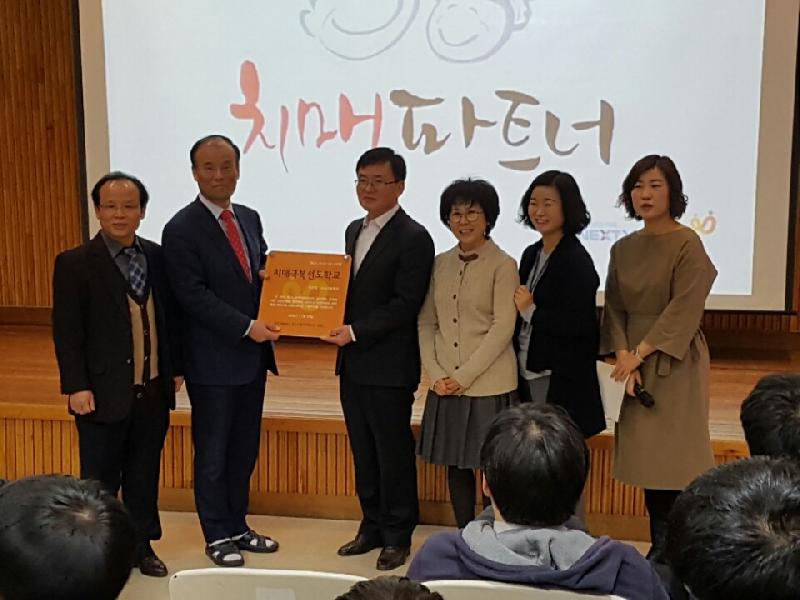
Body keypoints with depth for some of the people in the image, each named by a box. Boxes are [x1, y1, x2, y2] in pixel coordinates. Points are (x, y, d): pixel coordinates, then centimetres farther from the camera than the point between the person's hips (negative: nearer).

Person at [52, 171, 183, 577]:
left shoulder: (157, 256, 5)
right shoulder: (74, 263, -7)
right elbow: (66, 331, -9)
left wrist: (176, 368, 11)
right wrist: (77, 386, -13)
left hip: (153, 390, 4)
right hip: (104, 393, -4)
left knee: (144, 476, 15)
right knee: (99, 480, 8)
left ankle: (141, 545, 29)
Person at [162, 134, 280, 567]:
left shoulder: (250, 218, 10)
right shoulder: (182, 229, -11)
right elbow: (194, 296, -17)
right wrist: (247, 327, -21)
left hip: (252, 355, 7)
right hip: (213, 360, -6)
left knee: (244, 449, 16)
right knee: (213, 451, 7)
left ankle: (237, 527, 30)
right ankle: (218, 536, 21)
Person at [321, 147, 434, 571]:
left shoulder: (413, 238, -11)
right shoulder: (355, 230, 14)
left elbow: (405, 305, -17)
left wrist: (355, 331, -21)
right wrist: (342, 329, 0)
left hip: (388, 365, -8)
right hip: (352, 362, 8)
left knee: (393, 452, 3)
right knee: (363, 451, 15)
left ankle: (397, 536, 16)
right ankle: (372, 527, 27)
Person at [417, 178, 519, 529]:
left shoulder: (502, 265, -6)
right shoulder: (441, 264, 9)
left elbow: (502, 329, -11)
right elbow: (426, 323, 9)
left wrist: (464, 376, -13)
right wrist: (436, 374, -3)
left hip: (488, 384, -5)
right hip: (445, 385, 5)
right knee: (455, 466, 12)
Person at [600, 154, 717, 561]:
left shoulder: (687, 244, -7)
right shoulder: (623, 249, 11)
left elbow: (683, 310, -13)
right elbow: (615, 308, 7)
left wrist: (640, 353, -14)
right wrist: (623, 354, -7)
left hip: (674, 362, -5)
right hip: (634, 364, 5)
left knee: (671, 453, -4)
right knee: (644, 455, 6)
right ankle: (659, 547, 16)